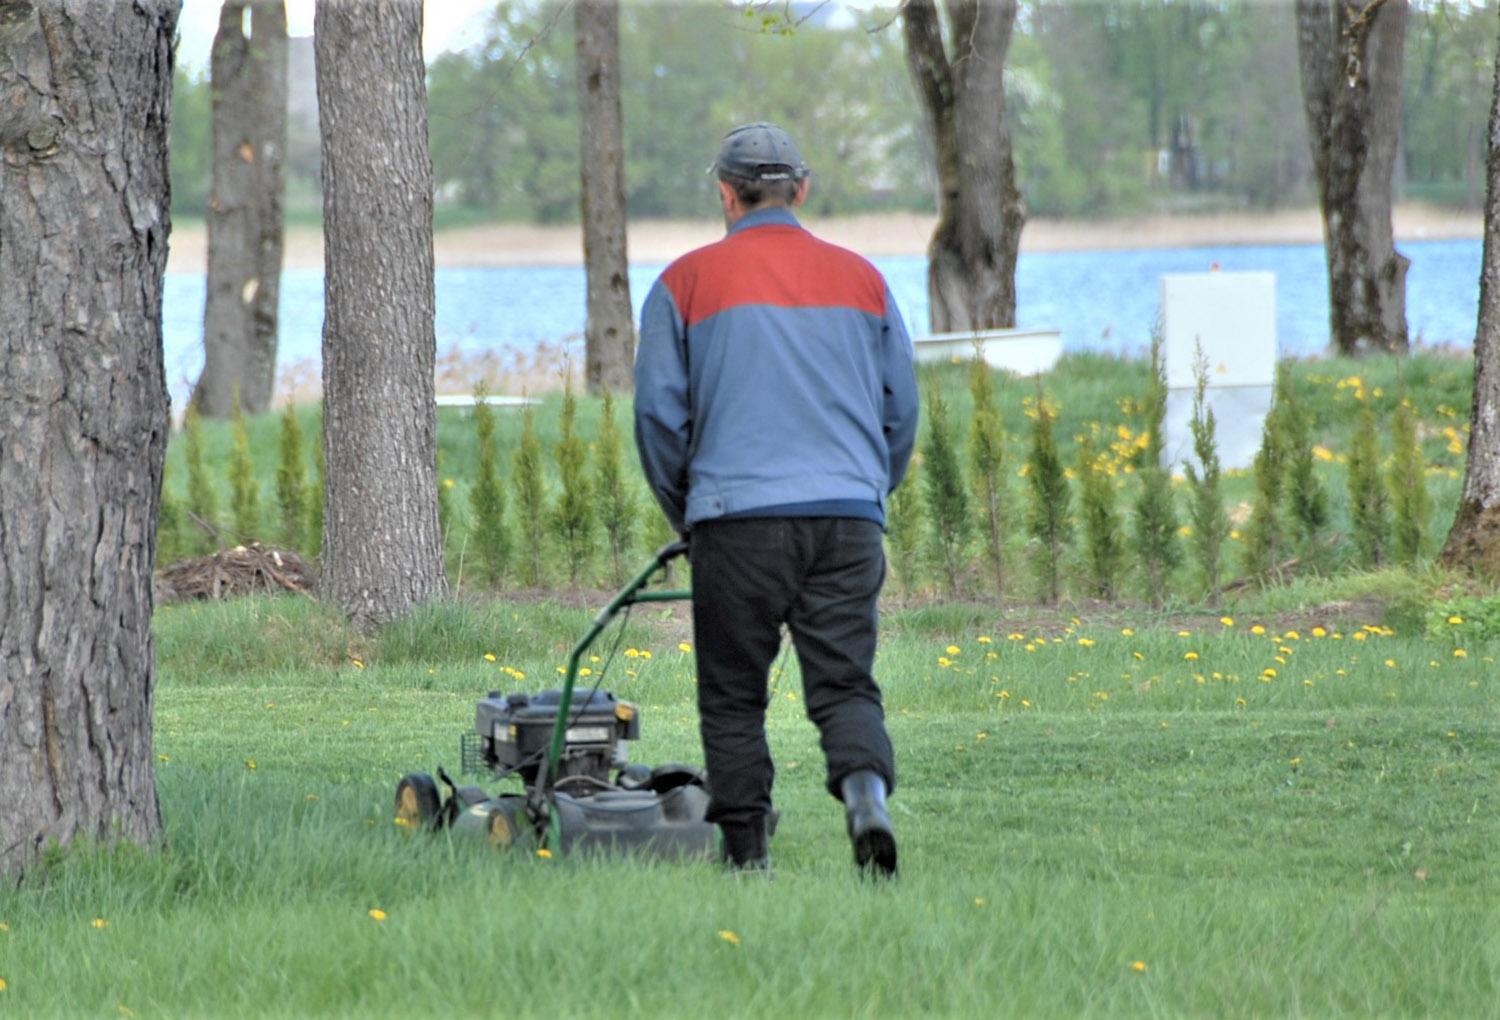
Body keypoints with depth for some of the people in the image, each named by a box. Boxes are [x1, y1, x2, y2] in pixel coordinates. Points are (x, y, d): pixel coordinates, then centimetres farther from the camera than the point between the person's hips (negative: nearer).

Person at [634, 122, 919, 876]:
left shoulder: (687, 282, 4)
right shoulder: (860, 279, 13)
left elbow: (659, 414, 4)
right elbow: (901, 410, 17)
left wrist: (687, 515, 17)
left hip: (738, 517, -2)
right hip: (847, 516, 2)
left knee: (733, 697, 7)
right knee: (844, 684, 1)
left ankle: (747, 856, 7)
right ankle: (866, 791, -25)